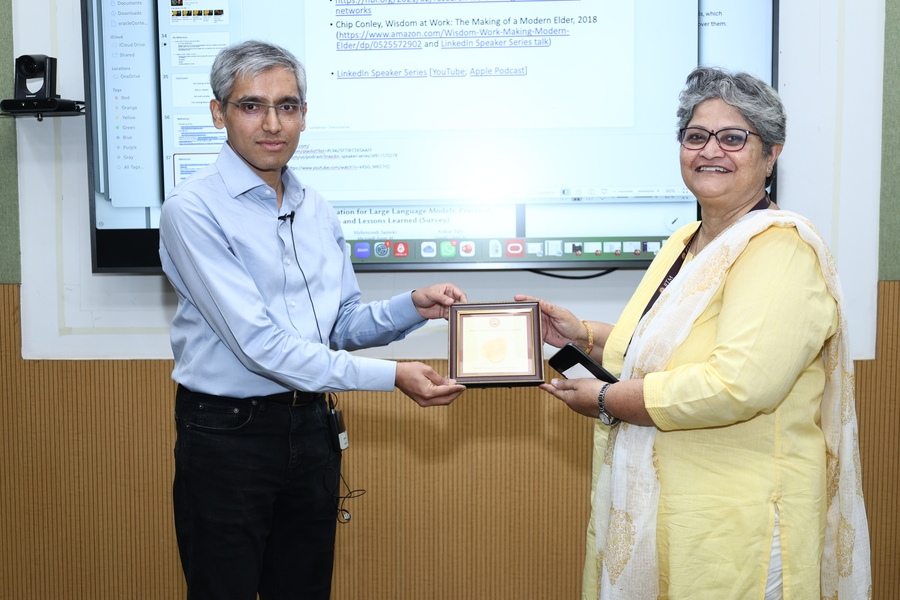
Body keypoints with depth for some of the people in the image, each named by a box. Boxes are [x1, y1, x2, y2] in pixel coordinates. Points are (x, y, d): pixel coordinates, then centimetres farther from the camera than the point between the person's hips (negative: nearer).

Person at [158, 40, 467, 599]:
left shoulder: (317, 211, 8)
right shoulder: (193, 209, -15)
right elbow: (258, 342, -22)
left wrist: (412, 306, -7)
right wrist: (390, 376, -22)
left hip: (311, 426, 6)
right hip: (228, 433, -6)